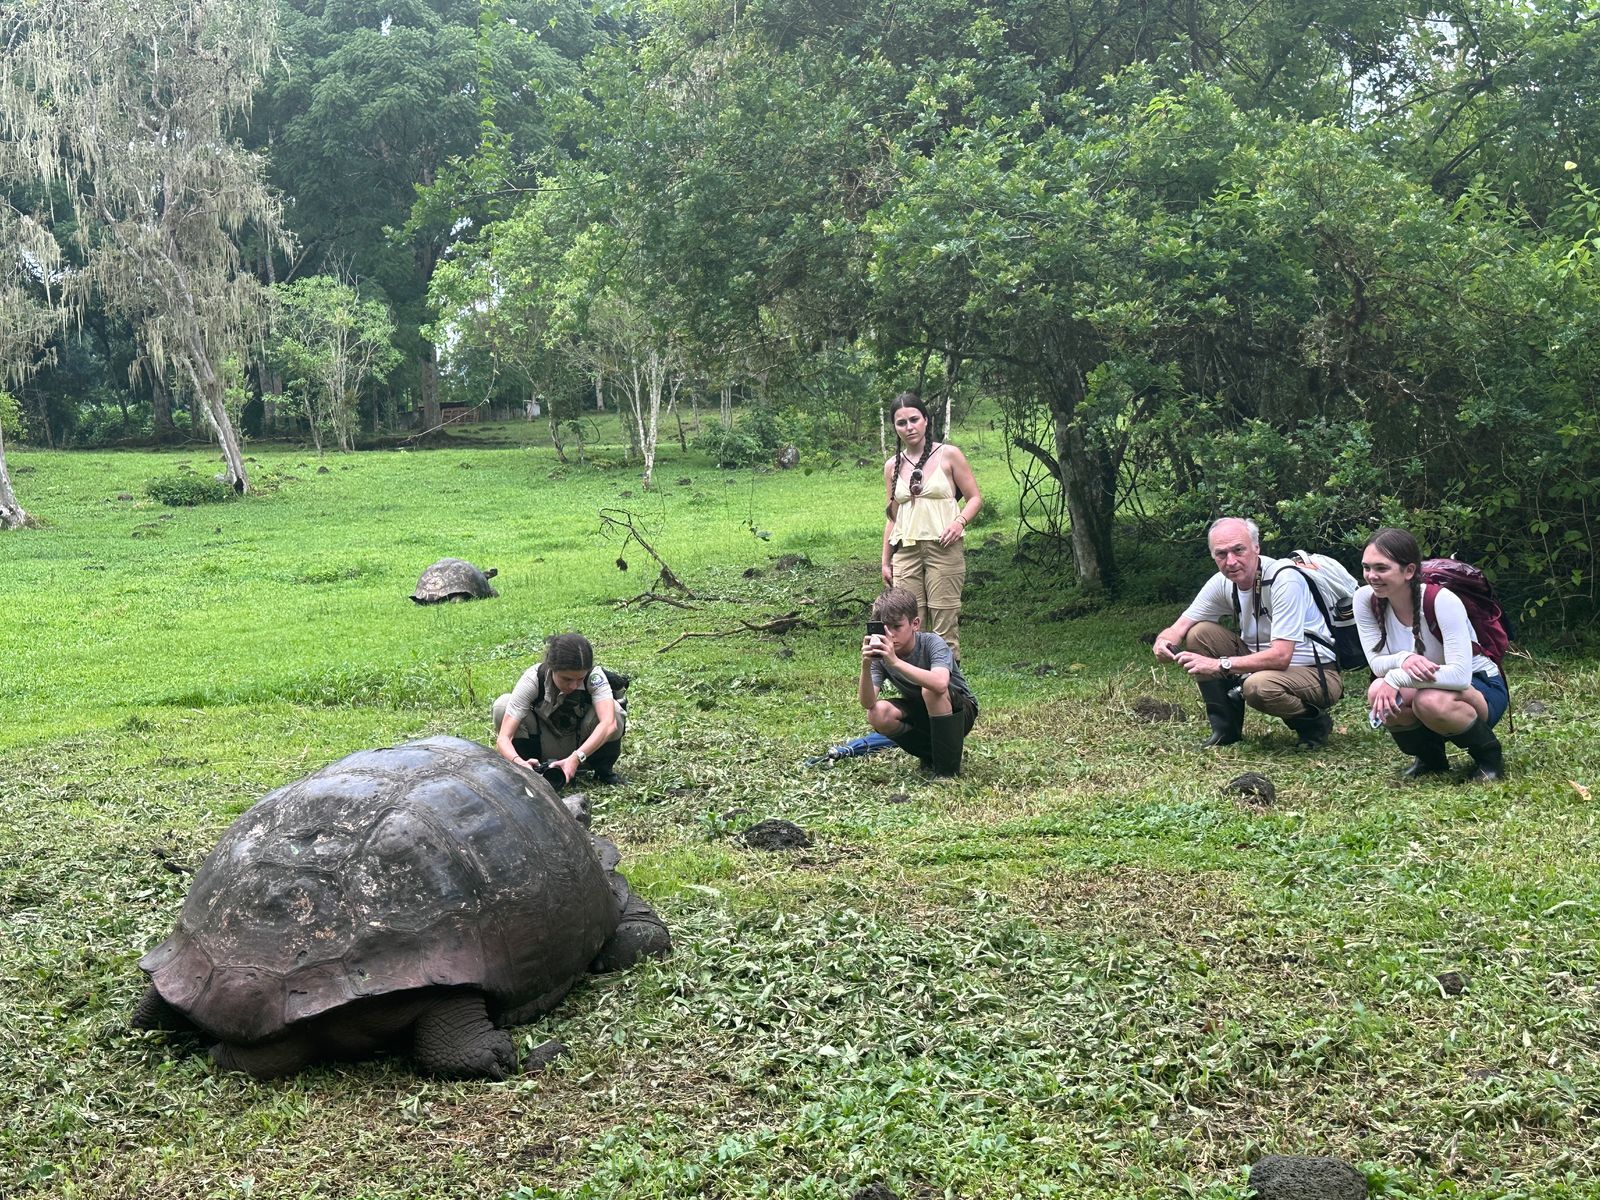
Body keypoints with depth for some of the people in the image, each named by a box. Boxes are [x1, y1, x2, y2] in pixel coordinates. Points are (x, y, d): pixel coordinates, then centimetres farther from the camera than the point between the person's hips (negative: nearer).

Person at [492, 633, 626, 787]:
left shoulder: (594, 676, -28)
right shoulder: (532, 679, -28)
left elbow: (609, 723, -44)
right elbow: (503, 738, -33)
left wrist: (576, 758, -55)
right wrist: (519, 762, -54)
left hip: (585, 747, 0)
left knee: (613, 710, -33)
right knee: (502, 705, -27)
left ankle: (603, 769, -6)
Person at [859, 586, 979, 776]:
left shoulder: (932, 643, -26)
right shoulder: (881, 653, -14)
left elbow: (940, 683, -48)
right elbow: (868, 703, -27)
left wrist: (895, 662, -56)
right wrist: (866, 666, -45)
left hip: (961, 712, -5)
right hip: (922, 712, 5)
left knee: (931, 689, -36)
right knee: (877, 715, -23)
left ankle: (948, 766, -20)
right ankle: (931, 755, 1)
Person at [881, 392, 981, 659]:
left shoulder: (948, 455, 2)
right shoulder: (892, 466, 12)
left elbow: (975, 498, 4)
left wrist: (959, 522, -16)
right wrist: (885, 562, 16)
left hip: (943, 548, -3)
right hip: (905, 551, 3)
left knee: (944, 627, -6)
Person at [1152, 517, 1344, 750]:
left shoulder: (1285, 580, -25)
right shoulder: (1222, 582, -3)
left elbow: (1280, 657, -31)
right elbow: (1179, 628, -1)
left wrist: (1219, 665, -33)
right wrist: (1163, 642, -25)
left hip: (1316, 673, -7)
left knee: (1258, 685, -36)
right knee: (1199, 633, -8)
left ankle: (1314, 724, -4)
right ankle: (1226, 728, 2)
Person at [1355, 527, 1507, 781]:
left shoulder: (1442, 601, -27)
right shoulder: (1366, 600, -13)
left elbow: (1461, 674, -33)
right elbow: (1377, 662, -13)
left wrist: (1396, 677, -38)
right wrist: (1403, 660, -35)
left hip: (1481, 687, -4)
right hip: (1425, 686, 5)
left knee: (1430, 701, -38)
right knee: (1378, 693, -29)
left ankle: (1489, 756, -6)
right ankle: (1430, 757, 3)